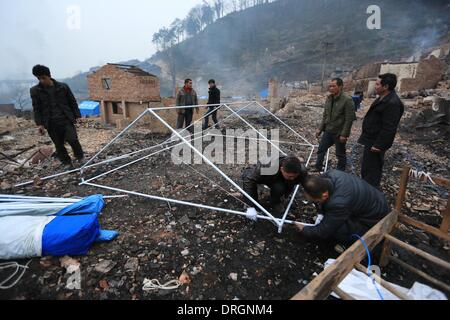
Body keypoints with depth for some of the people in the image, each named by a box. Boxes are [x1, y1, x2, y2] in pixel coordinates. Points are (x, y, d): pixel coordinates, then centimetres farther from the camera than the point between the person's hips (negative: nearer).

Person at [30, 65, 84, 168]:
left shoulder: (63, 86, 2)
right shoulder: (35, 90, 4)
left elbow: (72, 102, 7)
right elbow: (36, 109, 6)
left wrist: (77, 116, 3)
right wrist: (39, 123, -1)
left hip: (66, 119, -2)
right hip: (51, 123, 2)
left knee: (72, 140, -13)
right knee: (59, 145, 6)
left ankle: (80, 157, 11)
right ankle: (67, 163, 19)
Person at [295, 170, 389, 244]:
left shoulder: (338, 203, -41)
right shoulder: (331, 174, -21)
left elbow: (322, 232, -26)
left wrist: (303, 230, -8)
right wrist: (321, 213, -2)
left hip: (373, 219, -7)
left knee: (332, 229, -22)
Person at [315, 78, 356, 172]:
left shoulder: (347, 100, -16)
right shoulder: (329, 98, 5)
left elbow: (349, 119, -18)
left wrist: (344, 134, -20)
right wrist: (320, 129, 9)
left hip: (339, 133, -6)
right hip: (328, 131, 7)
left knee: (340, 155, 8)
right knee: (321, 150, 11)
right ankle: (318, 170, 26)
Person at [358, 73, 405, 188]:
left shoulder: (392, 103, -22)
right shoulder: (383, 98, 10)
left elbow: (389, 128, -25)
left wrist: (378, 145, -23)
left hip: (375, 143, -11)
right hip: (371, 140, 11)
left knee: (371, 171, -1)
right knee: (366, 170, 22)